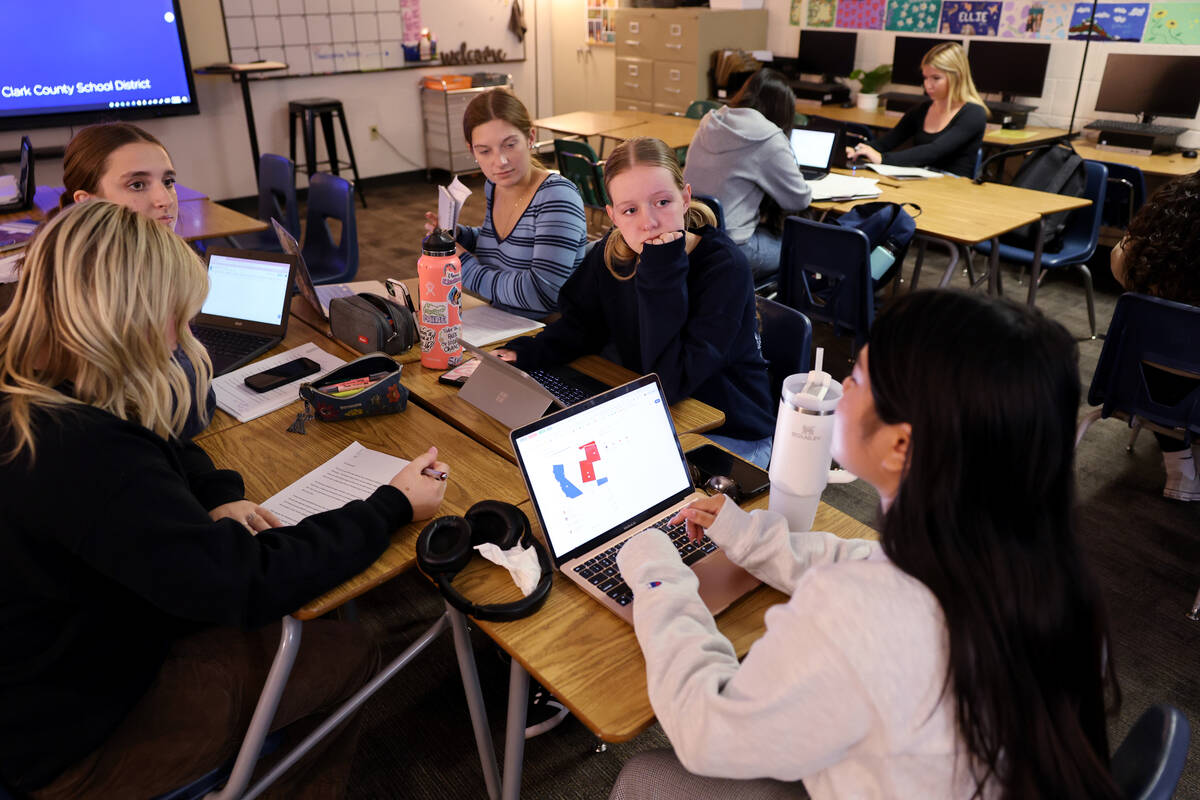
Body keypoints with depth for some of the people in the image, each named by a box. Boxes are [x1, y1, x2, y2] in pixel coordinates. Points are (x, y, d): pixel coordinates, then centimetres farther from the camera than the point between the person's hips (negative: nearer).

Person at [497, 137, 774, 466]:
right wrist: (525, 352, -10)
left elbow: (668, 382, -31)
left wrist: (662, 274, -34)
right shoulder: (612, 252, -8)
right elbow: (582, 323, 8)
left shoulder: (725, 266, -25)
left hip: (731, 435, -5)